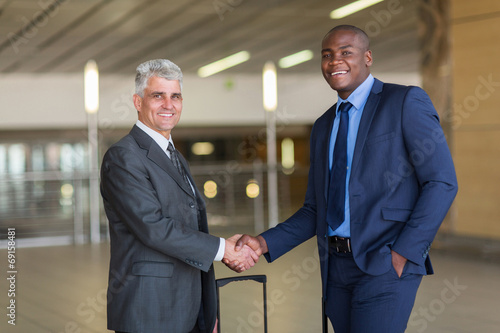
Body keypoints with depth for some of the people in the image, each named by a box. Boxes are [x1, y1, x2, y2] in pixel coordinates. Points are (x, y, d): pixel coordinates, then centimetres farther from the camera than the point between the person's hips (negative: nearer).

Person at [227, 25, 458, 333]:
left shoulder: (407, 102, -2)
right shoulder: (323, 127, 16)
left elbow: (442, 182, -8)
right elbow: (315, 211, 15)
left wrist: (404, 252, -15)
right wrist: (265, 244, 0)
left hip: (385, 264, -6)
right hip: (335, 267, 6)